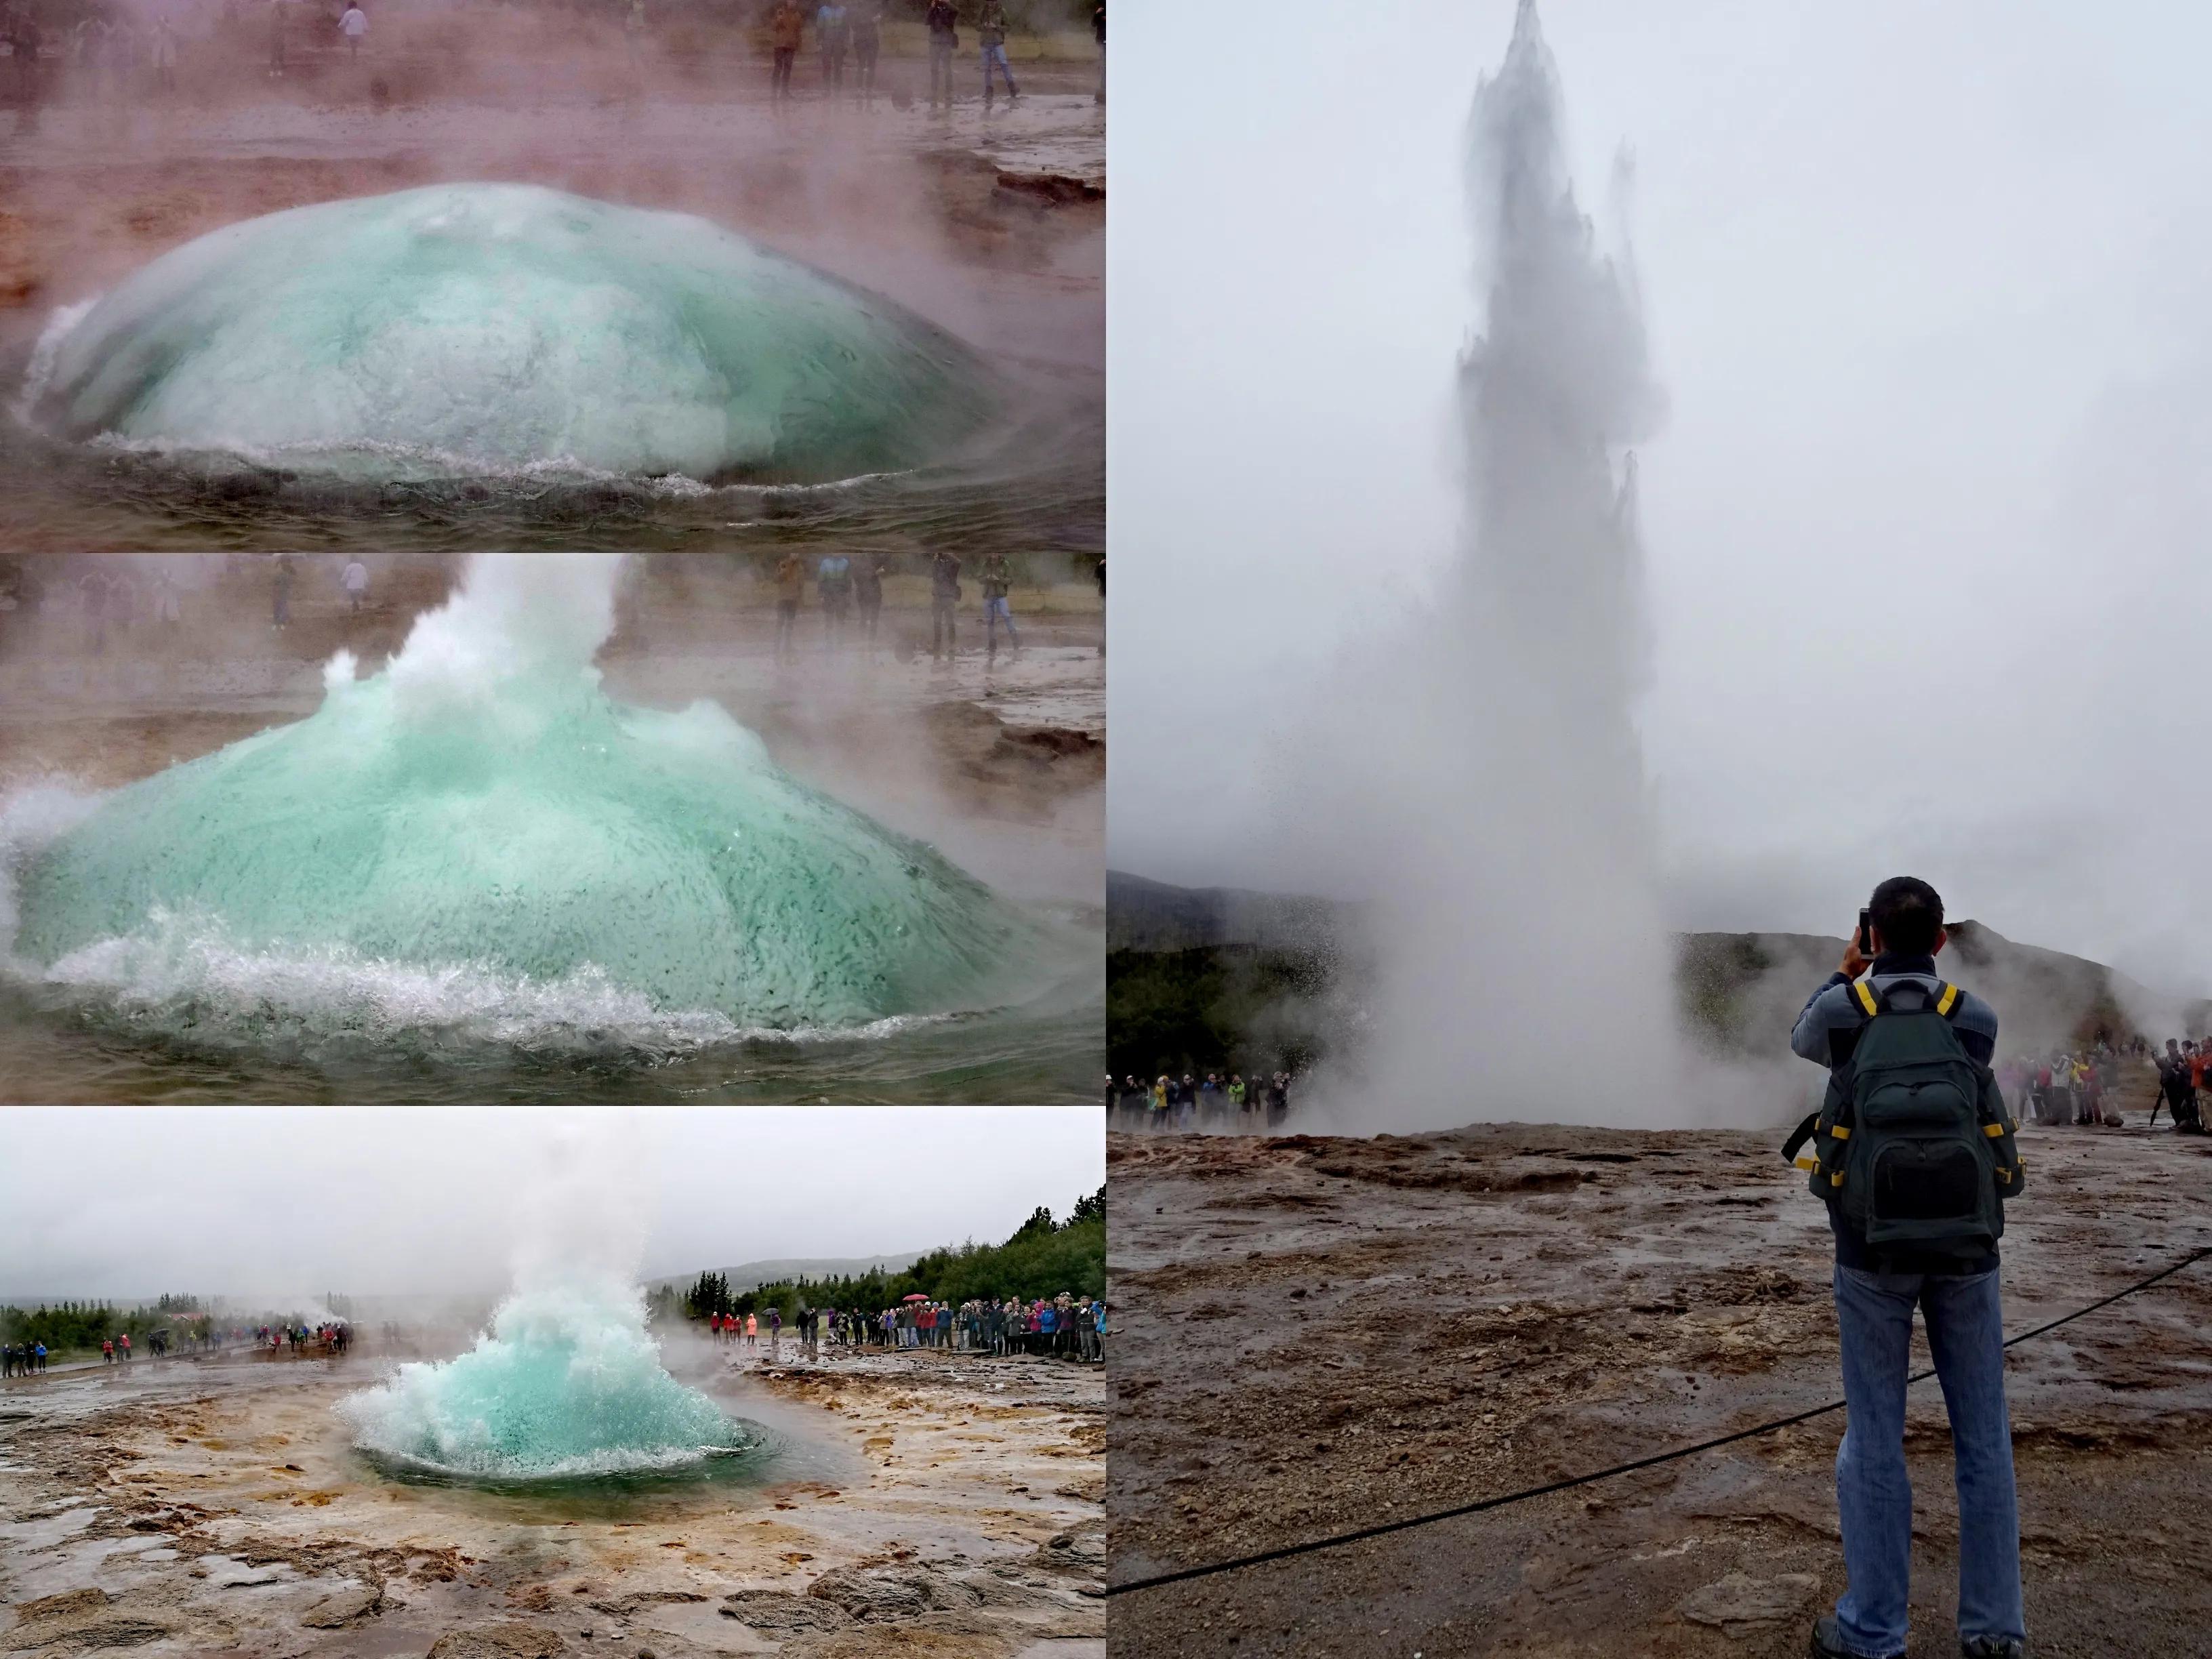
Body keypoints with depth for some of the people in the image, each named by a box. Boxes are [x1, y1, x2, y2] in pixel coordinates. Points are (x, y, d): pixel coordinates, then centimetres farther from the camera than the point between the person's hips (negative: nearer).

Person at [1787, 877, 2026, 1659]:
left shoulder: (1842, 1009, -1)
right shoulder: (1976, 1017, 1)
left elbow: (1804, 1043, 23)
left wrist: (1845, 973, 33)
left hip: (1874, 1246, -1)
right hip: (1965, 1245, 1)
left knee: (1873, 1437, 5)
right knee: (1982, 1435, 10)